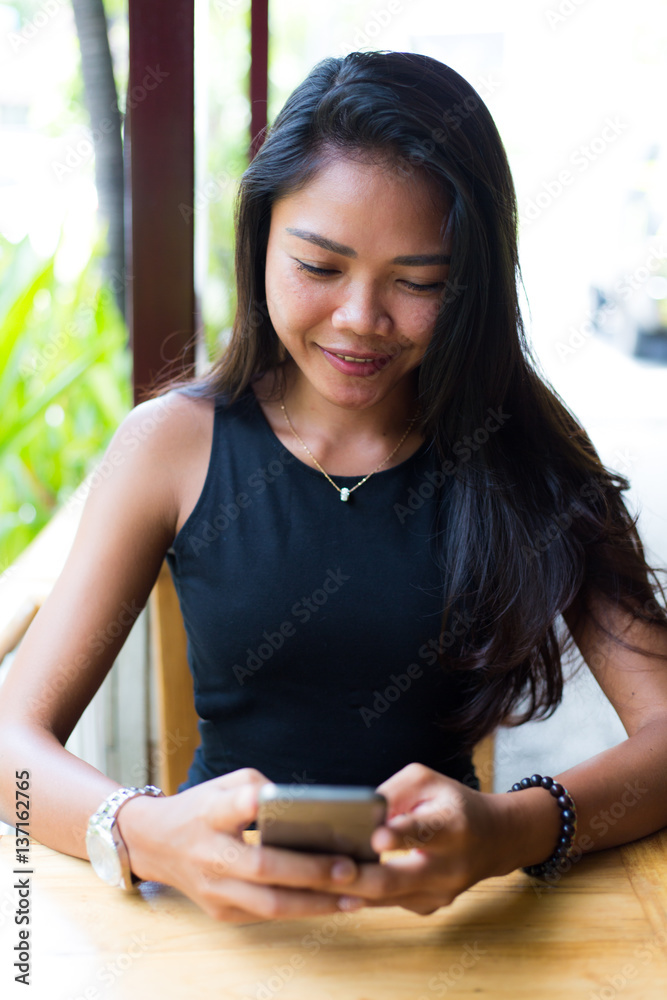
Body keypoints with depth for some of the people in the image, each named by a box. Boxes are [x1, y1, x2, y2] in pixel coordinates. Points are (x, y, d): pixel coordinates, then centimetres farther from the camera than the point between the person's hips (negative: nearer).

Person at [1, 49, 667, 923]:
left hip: (444, 916, 1)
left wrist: (510, 832, -28)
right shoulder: (176, 442, -4)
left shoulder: (524, 455, -2)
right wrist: (152, 835, -29)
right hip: (228, 919, 0)